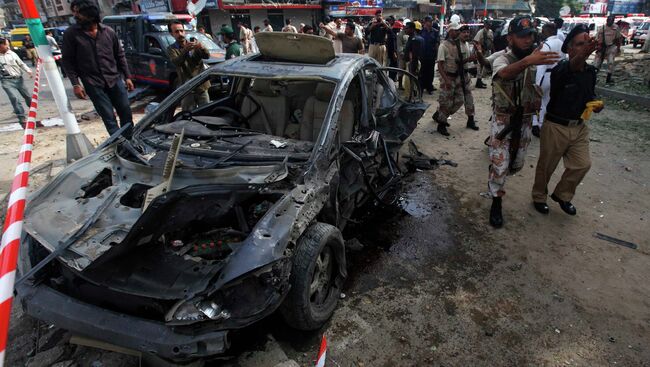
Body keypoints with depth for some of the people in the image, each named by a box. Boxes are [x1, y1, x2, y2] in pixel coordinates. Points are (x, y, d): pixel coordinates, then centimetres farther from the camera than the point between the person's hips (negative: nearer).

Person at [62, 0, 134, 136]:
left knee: (126, 114, 7)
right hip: (93, 84, -2)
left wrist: (127, 77, 7)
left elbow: (120, 55, 11)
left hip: (115, 79, 3)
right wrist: (75, 84, -9)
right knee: (109, 118, -2)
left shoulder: (108, 31, 3)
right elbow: (67, 61, -1)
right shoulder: (71, 34, -3)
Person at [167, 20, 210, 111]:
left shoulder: (194, 44, 9)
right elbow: (176, 62, -18)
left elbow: (207, 56, -7)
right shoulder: (171, 49, 2)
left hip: (202, 86, 2)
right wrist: (186, 50, -35)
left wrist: (201, 47, -30)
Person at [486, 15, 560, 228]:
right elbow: (505, 73, -42)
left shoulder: (537, 60, 3)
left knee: (516, 164, 17)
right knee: (500, 165, -4)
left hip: (525, 122, 5)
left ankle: (495, 178, 48)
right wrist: (528, 61, -61)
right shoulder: (502, 60, -16)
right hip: (503, 121, -5)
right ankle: (496, 204, 12)